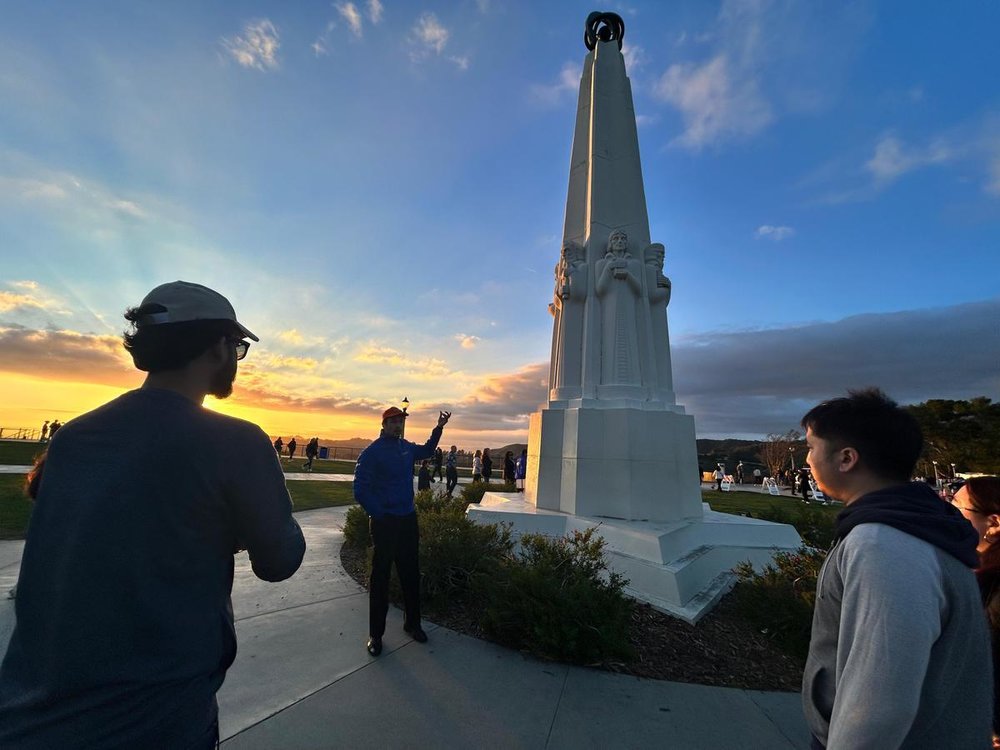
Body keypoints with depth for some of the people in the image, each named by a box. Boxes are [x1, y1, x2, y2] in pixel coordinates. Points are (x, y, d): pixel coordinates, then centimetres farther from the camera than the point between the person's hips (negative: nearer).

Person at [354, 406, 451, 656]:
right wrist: (379, 515, -13)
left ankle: (412, 623, 31)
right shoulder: (372, 452, -13)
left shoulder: (406, 446, 7)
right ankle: (376, 634, 19)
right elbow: (361, 490, -15)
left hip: (408, 519, 6)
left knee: (411, 573, 14)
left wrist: (439, 427, 19)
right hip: (384, 523, -6)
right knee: (381, 576, 4)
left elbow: (427, 451, 27)